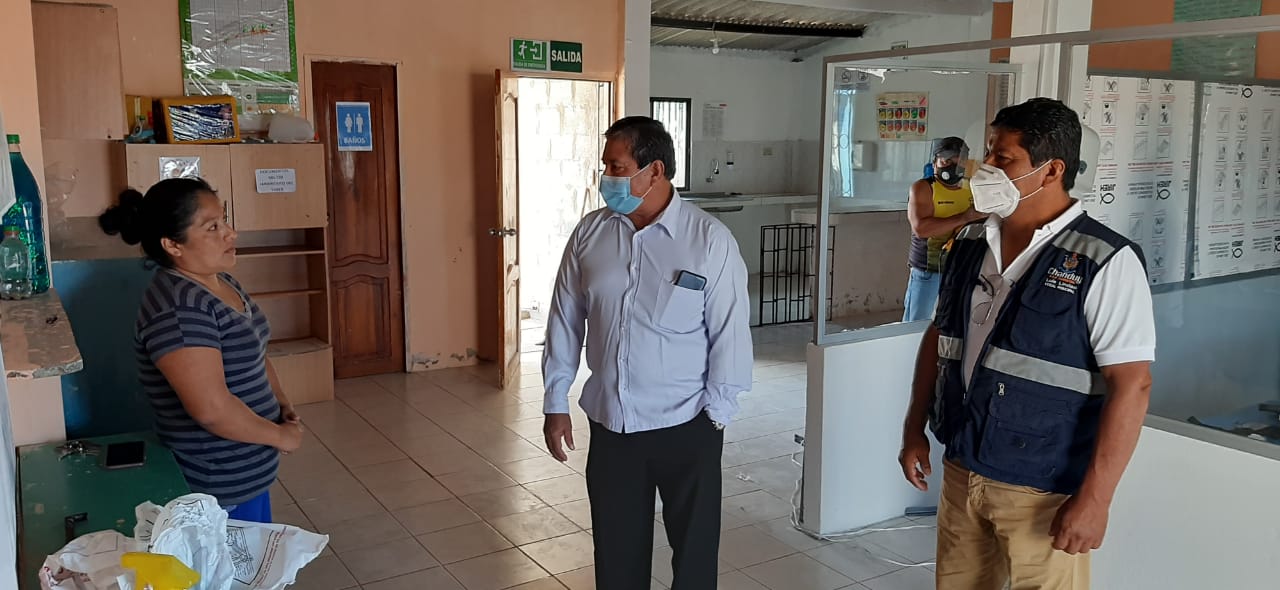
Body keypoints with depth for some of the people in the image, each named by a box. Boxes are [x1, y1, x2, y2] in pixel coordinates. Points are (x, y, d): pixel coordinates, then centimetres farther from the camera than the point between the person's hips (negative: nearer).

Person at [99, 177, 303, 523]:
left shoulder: (221, 283, 5)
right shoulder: (179, 308, -25)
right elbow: (212, 409, -30)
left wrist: (281, 404, 2)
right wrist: (279, 435, -17)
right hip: (218, 484, -9)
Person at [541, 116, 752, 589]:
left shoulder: (710, 240, -13)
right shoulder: (589, 233, -1)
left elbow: (730, 333, -9)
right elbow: (565, 322, 5)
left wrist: (716, 415, -8)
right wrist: (556, 403, 6)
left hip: (686, 426, -3)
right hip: (610, 423, 3)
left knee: (695, 545, 13)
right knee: (616, 548, 16)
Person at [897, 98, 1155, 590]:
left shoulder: (1105, 263, -15)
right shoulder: (970, 245, 4)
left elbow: (1130, 383, -17)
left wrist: (1094, 498, -19)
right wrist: (914, 431, 12)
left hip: (1043, 491, -6)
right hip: (960, 472, 6)